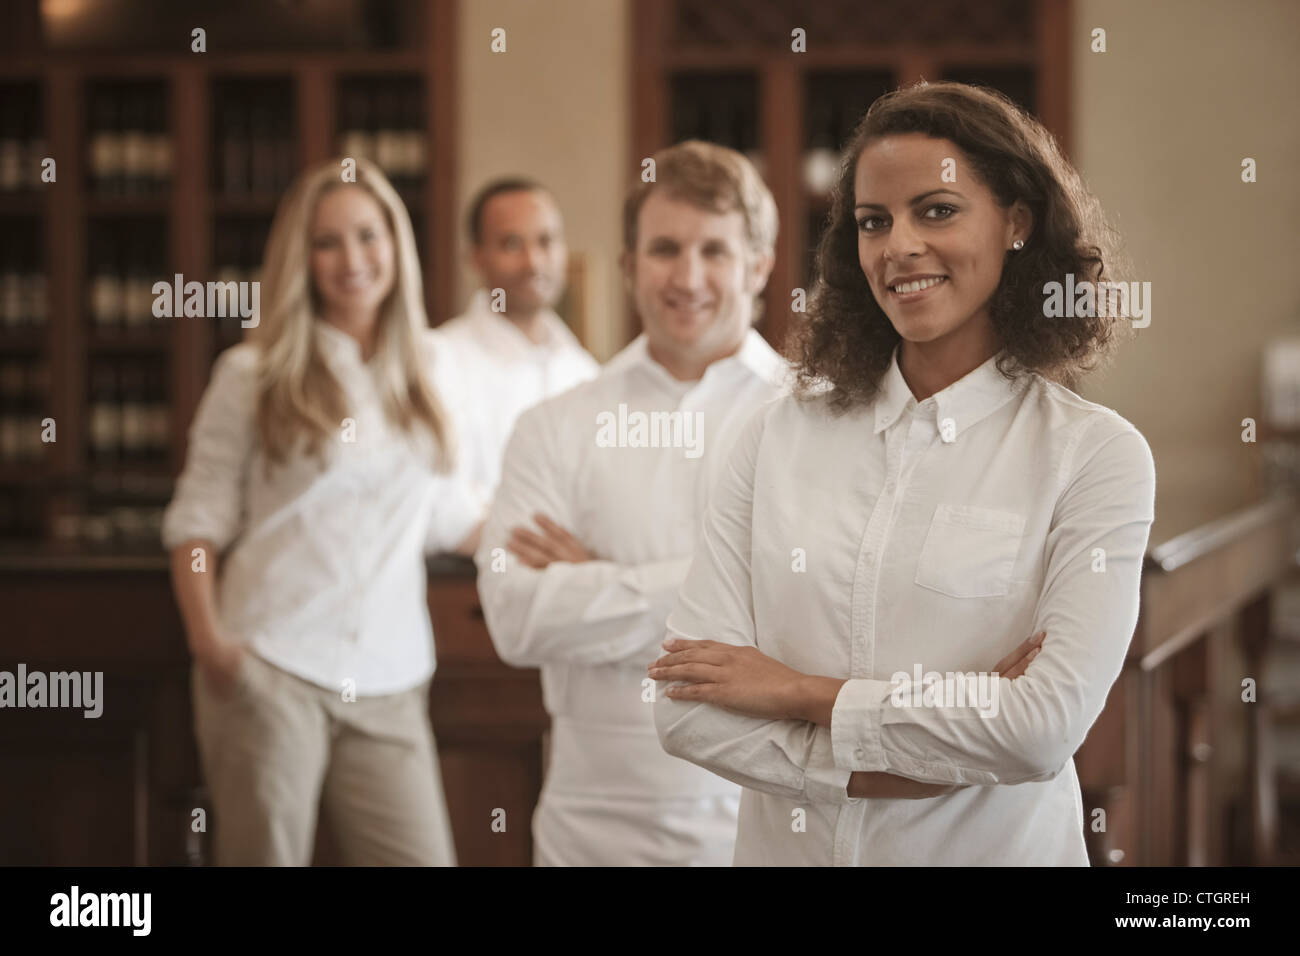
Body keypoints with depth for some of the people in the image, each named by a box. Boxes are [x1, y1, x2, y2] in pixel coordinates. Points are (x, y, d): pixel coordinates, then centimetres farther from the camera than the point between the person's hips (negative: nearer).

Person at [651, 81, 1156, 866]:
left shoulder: (1096, 454, -9)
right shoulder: (783, 434, -1)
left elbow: (1050, 726, -20)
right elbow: (686, 703, -9)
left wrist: (799, 692, -13)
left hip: (996, 847, -2)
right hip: (786, 846, 2)